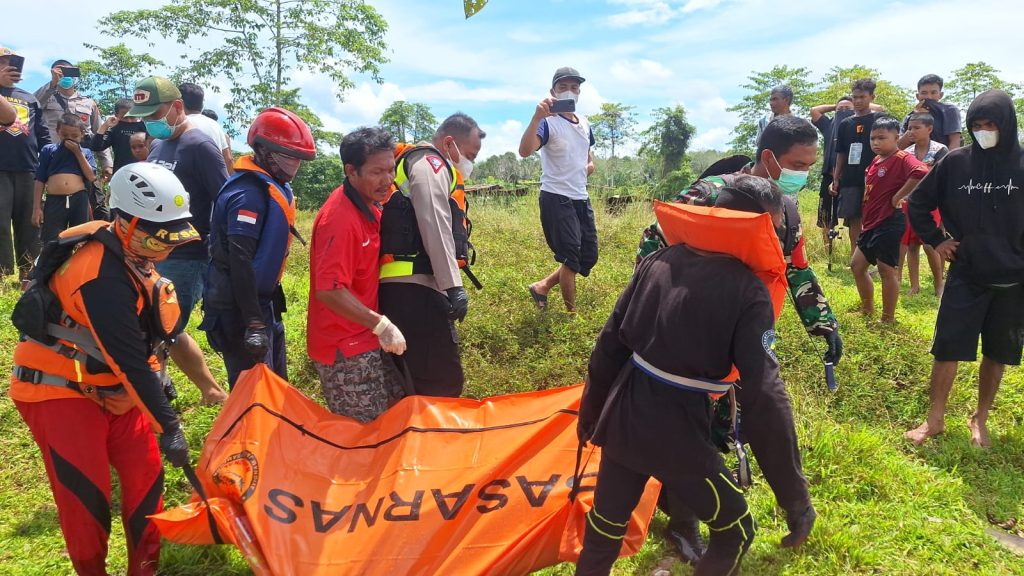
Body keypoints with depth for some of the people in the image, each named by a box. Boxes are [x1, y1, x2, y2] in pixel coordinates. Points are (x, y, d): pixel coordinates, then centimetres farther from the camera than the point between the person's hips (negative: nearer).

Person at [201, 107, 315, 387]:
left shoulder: (274, 188, 10)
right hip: (239, 305, -10)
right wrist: (253, 323, -28)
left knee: (277, 384, 19)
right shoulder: (249, 193, -20)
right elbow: (240, 261, -26)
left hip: (262, 300, 10)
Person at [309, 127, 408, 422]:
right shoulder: (340, 217, -25)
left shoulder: (370, 205, 4)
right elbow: (329, 290, -28)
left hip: (366, 337, 9)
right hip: (343, 347, -9)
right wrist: (381, 325, -26)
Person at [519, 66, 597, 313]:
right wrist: (537, 117, -42)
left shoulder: (584, 124, 11)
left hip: (582, 198, 8)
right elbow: (525, 151, -30)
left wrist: (591, 162, 9)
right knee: (571, 257, -5)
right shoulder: (548, 122, -11)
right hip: (556, 198, -8)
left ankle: (542, 287, 25)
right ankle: (572, 313, 12)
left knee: (589, 257, 11)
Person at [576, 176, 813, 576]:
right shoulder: (749, 292, -14)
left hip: (624, 417, 6)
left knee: (606, 525, 25)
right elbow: (763, 395, -19)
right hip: (678, 434, -6)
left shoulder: (659, 259, 3)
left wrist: (590, 414, 18)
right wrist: (795, 496, -12)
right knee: (736, 530, 20)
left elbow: (610, 343, 6)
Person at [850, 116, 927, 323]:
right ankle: (867, 310, 26)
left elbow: (921, 173, -33)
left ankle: (888, 318, 7)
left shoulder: (902, 158, -13)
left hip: (889, 223, -9)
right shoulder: (876, 161, 13)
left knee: (886, 270, -3)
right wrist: (865, 219, 17)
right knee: (857, 265, 14)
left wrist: (898, 197, -25)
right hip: (872, 223, 9)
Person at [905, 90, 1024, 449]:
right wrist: (935, 241, 2)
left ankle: (980, 419, 28)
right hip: (965, 275, 0)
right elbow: (918, 204, 8)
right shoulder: (956, 162, -4)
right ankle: (935, 419, 15)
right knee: (947, 347, 1)